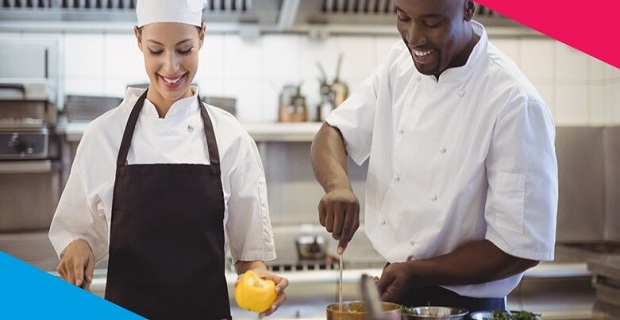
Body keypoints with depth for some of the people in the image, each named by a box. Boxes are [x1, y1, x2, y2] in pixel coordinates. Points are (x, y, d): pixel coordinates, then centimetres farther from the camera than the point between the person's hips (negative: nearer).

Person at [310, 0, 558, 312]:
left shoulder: (515, 104, -23)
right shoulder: (400, 63, -4)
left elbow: (521, 247, -20)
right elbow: (334, 133, -1)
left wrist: (417, 273, -26)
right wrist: (338, 184, -22)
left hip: (460, 306, -5)